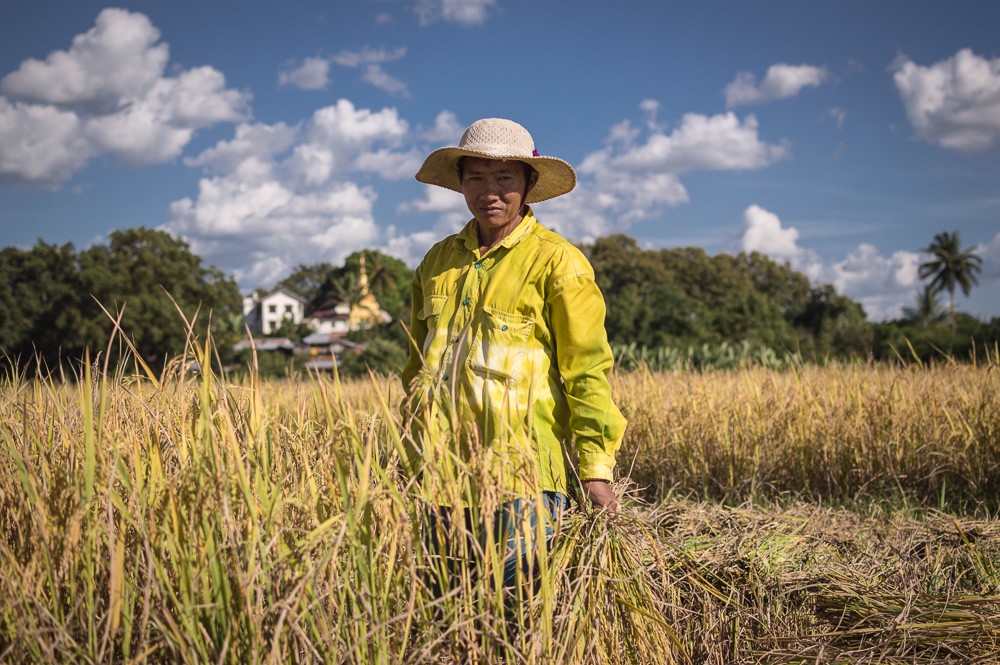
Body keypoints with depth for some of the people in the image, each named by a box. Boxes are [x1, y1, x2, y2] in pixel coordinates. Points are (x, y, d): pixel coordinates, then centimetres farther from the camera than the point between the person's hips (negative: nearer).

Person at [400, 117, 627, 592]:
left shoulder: (557, 262, -2)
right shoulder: (438, 261, 14)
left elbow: (588, 370, -4)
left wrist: (596, 467, -8)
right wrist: (417, 455, 23)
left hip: (521, 478, -5)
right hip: (446, 477, 6)